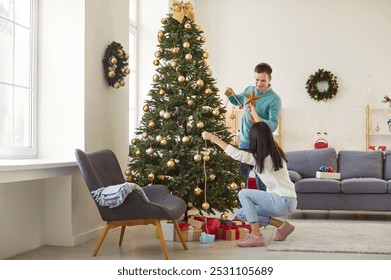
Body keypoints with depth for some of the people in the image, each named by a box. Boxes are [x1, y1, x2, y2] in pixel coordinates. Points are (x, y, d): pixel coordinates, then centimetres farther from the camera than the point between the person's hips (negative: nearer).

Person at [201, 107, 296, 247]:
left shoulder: (260, 157, -18)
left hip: (283, 201, -9)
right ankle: (282, 225, 8)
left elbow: (236, 153, -26)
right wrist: (254, 114, 38)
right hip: (286, 200, 9)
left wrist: (213, 138, -19)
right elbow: (264, 132, 26)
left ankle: (256, 236, -13)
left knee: (244, 193, -13)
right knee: (242, 214, 8)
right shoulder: (274, 150, 6)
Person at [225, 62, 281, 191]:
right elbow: (237, 101, 23)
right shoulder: (249, 90, 2)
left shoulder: (274, 99, -15)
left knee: (261, 180, 3)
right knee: (241, 176, 15)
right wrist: (230, 96, 0)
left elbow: (273, 125, -21)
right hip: (244, 141, 6)